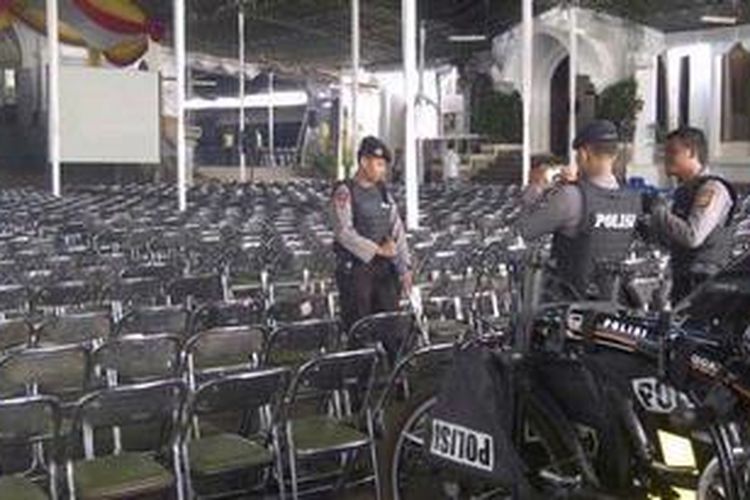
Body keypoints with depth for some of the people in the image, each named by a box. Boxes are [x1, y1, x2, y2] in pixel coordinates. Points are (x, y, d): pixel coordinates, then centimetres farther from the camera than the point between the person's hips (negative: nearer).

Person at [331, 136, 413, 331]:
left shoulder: (382, 192, 11)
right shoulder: (345, 193, -7)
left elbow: (398, 230, 8)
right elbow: (344, 233, -18)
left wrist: (405, 268, 1)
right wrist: (378, 249, -20)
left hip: (384, 269, 6)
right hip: (355, 269, -6)